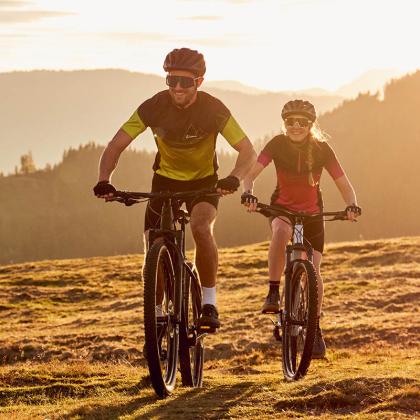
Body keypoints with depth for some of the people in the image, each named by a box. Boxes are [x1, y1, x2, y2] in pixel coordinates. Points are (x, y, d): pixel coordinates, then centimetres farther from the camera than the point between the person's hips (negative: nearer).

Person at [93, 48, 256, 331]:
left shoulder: (214, 109, -23)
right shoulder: (154, 107, -21)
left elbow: (248, 151, -21)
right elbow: (115, 146, -17)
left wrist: (234, 178, -42)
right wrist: (104, 181, -36)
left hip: (203, 181, -2)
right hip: (165, 180, 2)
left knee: (201, 226, -33)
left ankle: (209, 303, -20)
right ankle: (157, 316, 15)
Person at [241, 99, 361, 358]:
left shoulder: (322, 149, -14)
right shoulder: (278, 145, -15)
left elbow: (344, 184, -13)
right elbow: (252, 172, -23)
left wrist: (352, 205, -33)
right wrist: (248, 193, -45)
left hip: (312, 214, 1)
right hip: (282, 209, -1)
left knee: (313, 271, -8)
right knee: (281, 231, -38)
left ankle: (315, 328, 11)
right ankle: (273, 294, -31)